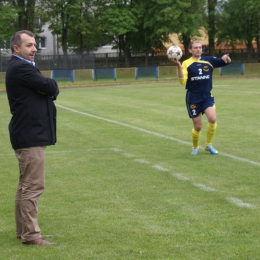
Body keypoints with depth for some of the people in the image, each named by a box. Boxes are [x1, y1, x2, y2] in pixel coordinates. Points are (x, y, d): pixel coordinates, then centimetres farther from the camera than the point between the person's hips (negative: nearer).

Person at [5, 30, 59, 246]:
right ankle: (30, 235, -7)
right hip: (31, 136, -11)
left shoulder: (21, 67, 17)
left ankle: (24, 231, 22)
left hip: (29, 134, 11)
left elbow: (50, 89, 11)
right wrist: (49, 87, 0)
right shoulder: (20, 68, -16)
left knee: (26, 185, 15)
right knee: (33, 186, -9)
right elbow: (51, 87, -20)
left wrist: (46, 89, -9)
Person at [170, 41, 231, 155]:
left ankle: (209, 145, 2)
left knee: (212, 119, -21)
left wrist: (226, 58, -17)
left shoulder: (209, 60, 3)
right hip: (193, 98, -2)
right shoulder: (186, 63, -5)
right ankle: (195, 147, 29)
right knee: (198, 126, 1)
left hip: (207, 96, 2)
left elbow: (227, 61, 7)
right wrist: (178, 65, -28)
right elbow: (182, 81, -16)